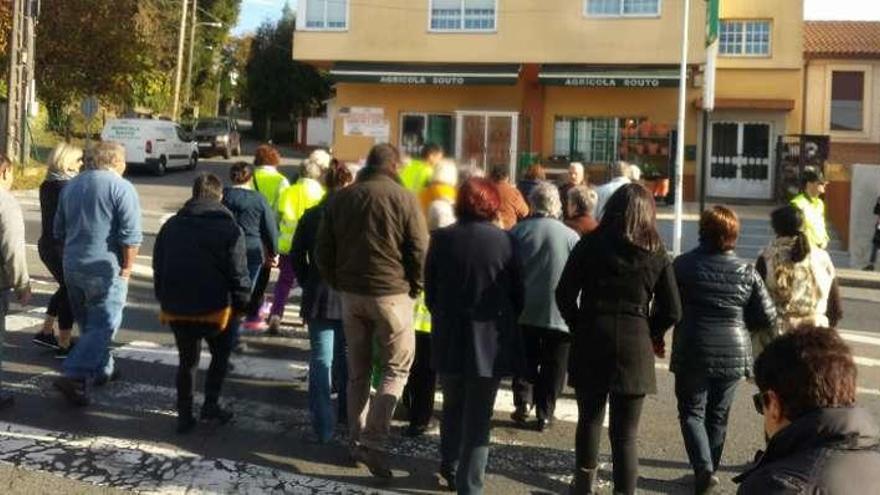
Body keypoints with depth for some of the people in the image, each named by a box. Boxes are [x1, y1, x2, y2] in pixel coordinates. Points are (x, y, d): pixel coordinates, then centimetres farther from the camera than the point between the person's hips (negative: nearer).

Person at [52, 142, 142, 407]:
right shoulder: (122, 188, -10)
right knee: (103, 326, -4)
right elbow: (131, 235, -17)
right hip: (106, 269, -7)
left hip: (72, 266, 7)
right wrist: (127, 267, -8)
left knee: (88, 324, 19)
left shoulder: (70, 186, 12)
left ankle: (102, 370, 31)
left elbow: (59, 231, 18)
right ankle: (74, 376, -14)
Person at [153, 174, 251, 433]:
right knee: (221, 354, 18)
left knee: (187, 360, 15)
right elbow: (238, 273, -11)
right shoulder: (229, 229, -8)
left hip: (176, 308, 4)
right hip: (215, 308, -4)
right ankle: (211, 404, 11)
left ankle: (184, 416, 14)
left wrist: (165, 300, 20)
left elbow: (158, 267, 14)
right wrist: (242, 304, 0)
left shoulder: (171, 226, 8)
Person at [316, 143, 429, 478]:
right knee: (396, 369, 4)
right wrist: (415, 288, 4)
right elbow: (419, 250, -8)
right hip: (392, 294, -5)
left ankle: (356, 439, 19)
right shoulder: (403, 198, -8)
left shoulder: (340, 199, 7)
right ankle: (373, 441, -7)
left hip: (351, 295, 5)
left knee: (357, 371, 15)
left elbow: (323, 251, 10)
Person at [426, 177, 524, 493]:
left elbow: (429, 290, 2)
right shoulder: (504, 241, -9)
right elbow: (517, 293, -2)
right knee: (478, 417, 4)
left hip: (449, 339, 3)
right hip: (490, 340, -2)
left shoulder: (441, 239, -5)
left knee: (452, 407, 22)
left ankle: (450, 468, 35)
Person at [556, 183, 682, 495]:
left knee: (589, 419, 20)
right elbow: (672, 311, 0)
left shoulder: (591, 244, -3)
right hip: (635, 348, -1)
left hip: (590, 343, 1)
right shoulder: (656, 252, 0)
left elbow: (564, 294, -5)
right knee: (626, 433, 4)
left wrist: (579, 327, 10)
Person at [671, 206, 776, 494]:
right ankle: (710, 470, 26)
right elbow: (767, 317, -1)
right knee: (718, 415, 16)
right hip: (733, 354, 2)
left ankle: (703, 467, -9)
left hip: (692, 352, -2)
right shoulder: (747, 272, -4)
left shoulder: (684, 265, -8)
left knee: (692, 412, 9)